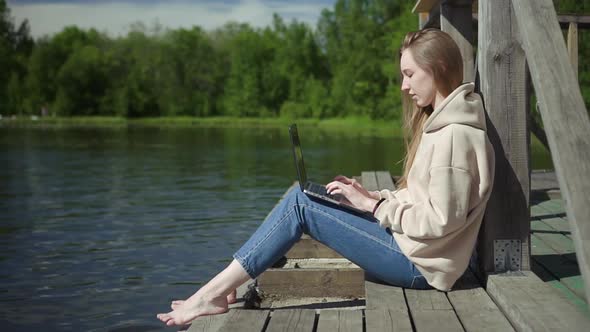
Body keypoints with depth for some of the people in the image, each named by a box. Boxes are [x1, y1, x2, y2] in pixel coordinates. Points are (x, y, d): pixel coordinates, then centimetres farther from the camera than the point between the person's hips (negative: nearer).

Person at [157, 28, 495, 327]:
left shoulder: (455, 135, -18)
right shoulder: (439, 123, 13)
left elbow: (439, 220, -22)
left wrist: (373, 205, -14)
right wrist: (372, 195, 1)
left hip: (419, 264, -9)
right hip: (410, 246, 9)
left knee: (301, 204, -13)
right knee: (303, 198, 3)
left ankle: (216, 292, -6)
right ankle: (223, 288, 1)